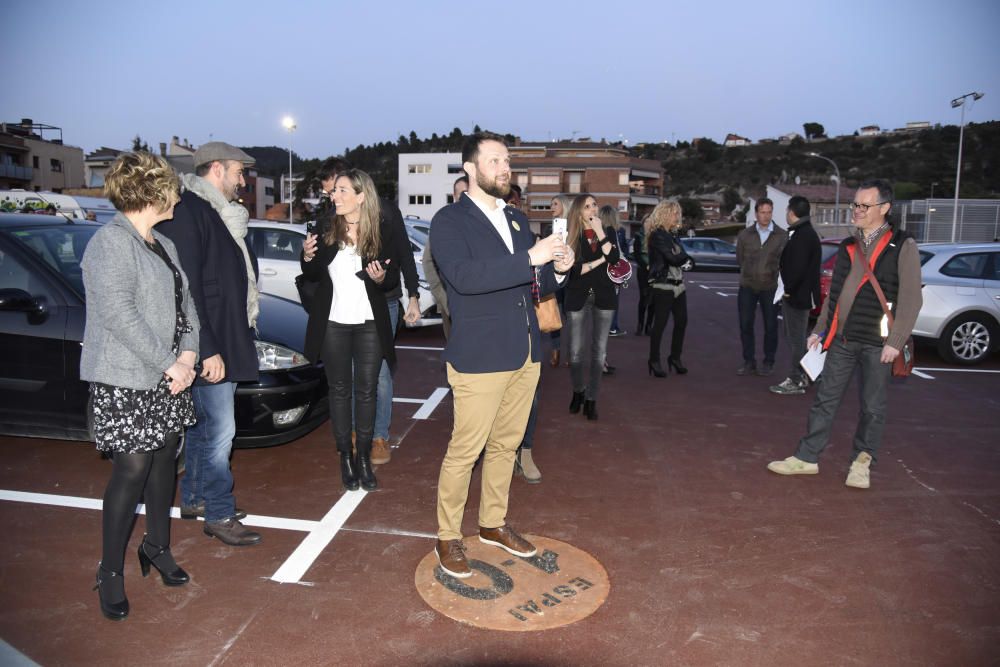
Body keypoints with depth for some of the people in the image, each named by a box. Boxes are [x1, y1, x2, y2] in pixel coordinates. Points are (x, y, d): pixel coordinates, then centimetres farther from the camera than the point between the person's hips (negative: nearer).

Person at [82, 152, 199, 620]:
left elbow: (186, 302, 11)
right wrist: (168, 366, -18)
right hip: (125, 383, -8)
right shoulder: (110, 243, -14)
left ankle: (157, 547, 33)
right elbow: (120, 316, -22)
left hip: (169, 376, 8)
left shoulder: (163, 244, 12)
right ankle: (111, 573, 15)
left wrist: (187, 355, -4)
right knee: (131, 471, -3)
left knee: (164, 461, 15)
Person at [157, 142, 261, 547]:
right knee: (219, 430, -2)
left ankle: (193, 499, 32)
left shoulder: (215, 213, 15)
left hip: (222, 341, 10)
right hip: (209, 347, -10)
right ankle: (219, 515, 11)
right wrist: (208, 350, -23)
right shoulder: (188, 212, -16)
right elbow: (187, 289, -22)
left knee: (201, 425, 19)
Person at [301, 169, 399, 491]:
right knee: (340, 391, 10)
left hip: (369, 325, -1)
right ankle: (345, 457, 22)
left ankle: (364, 457, 21)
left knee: (366, 392, 7)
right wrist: (308, 257, -11)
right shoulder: (327, 229, -2)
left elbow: (394, 277, 0)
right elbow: (315, 275, 8)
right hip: (333, 323, 1)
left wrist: (382, 277, -21)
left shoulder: (382, 229, -6)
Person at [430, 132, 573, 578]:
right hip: (479, 357, -7)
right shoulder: (449, 221, -7)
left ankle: (493, 523, 35)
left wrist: (556, 269, -5)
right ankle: (448, 537, 20)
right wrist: (530, 258, -28)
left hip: (525, 354, 7)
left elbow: (535, 284, 17)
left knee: (505, 445, 17)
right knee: (465, 451, 1)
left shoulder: (518, 220, 15)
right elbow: (464, 275, -24)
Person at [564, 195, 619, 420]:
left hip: (603, 296, 2)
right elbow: (573, 269, -10)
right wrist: (600, 260, -9)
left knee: (599, 350, 1)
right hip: (578, 296, -1)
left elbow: (614, 257, -11)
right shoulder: (571, 236, 0)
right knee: (576, 350, 2)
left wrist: (599, 231, -13)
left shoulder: (608, 232, 7)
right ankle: (578, 391, 24)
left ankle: (591, 398, 10)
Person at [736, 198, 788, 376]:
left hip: (770, 287, -2)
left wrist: (771, 273, -4)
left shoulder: (782, 236, -2)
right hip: (748, 287, 2)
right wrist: (751, 273, 8)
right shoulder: (745, 235, 6)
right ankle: (749, 362, 12)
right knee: (745, 325, 2)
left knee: (770, 326, 3)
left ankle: (768, 363, 15)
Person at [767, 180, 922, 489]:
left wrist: (895, 341, -14)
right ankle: (807, 457, 14)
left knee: (872, 407, 6)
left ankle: (862, 463, 20)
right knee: (825, 400, 7)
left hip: (877, 342, -5)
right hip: (841, 338, 5)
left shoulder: (902, 246, -4)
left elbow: (911, 298, -8)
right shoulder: (848, 246, 12)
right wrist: (820, 329, 15)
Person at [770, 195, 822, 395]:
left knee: (796, 338, -3)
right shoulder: (804, 233, 14)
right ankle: (800, 375, 27)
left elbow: (798, 267, -26)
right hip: (796, 294, 10)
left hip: (797, 296, -10)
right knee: (795, 337, 17)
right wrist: (788, 289, 15)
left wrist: (788, 289, -16)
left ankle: (797, 381, 3)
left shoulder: (803, 236, -19)